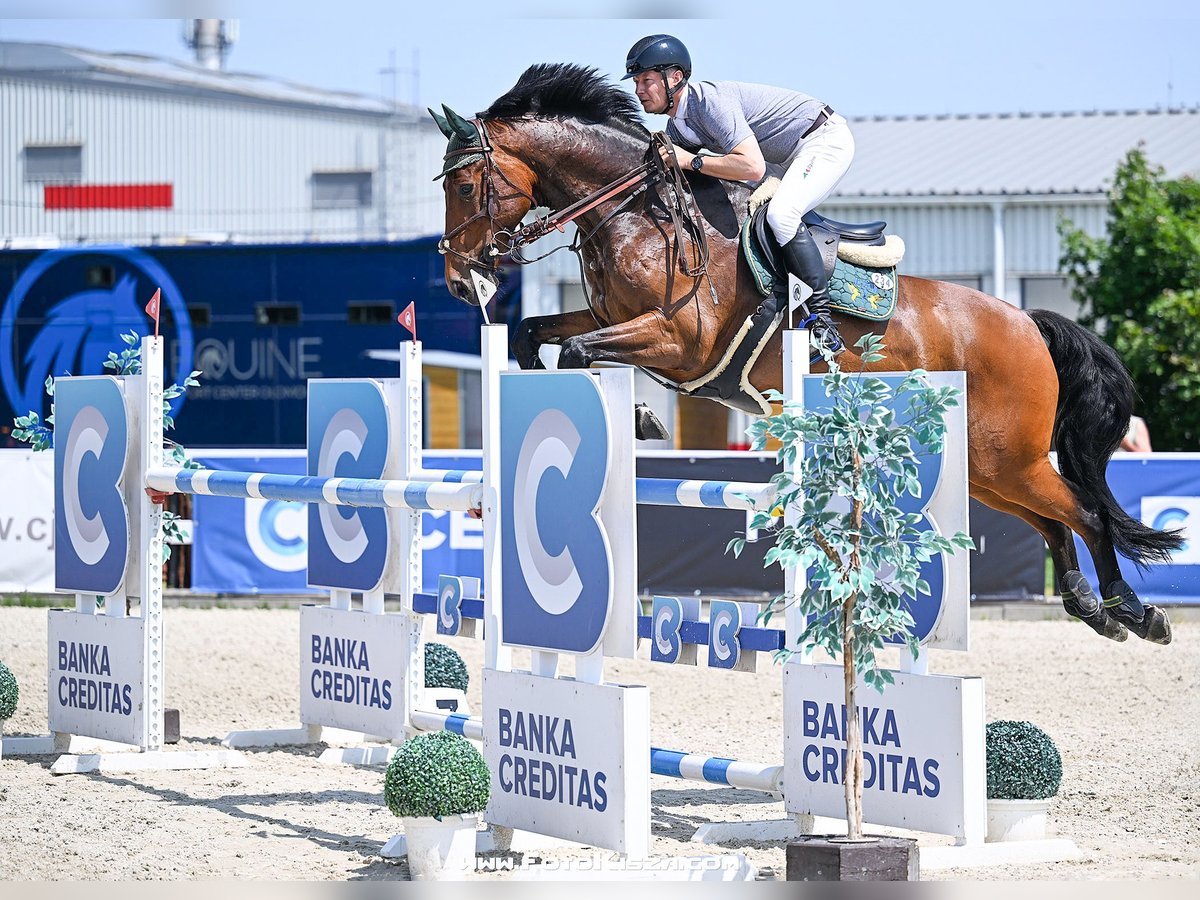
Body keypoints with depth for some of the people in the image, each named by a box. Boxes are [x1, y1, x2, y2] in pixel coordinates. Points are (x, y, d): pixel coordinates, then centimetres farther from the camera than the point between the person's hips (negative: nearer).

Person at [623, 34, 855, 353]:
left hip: (826, 138, -11)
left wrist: (692, 160, -28)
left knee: (781, 214, -27)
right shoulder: (676, 126, 4)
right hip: (795, 155, 11)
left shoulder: (710, 100, -27)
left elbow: (753, 167, -35)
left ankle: (822, 319, -25)